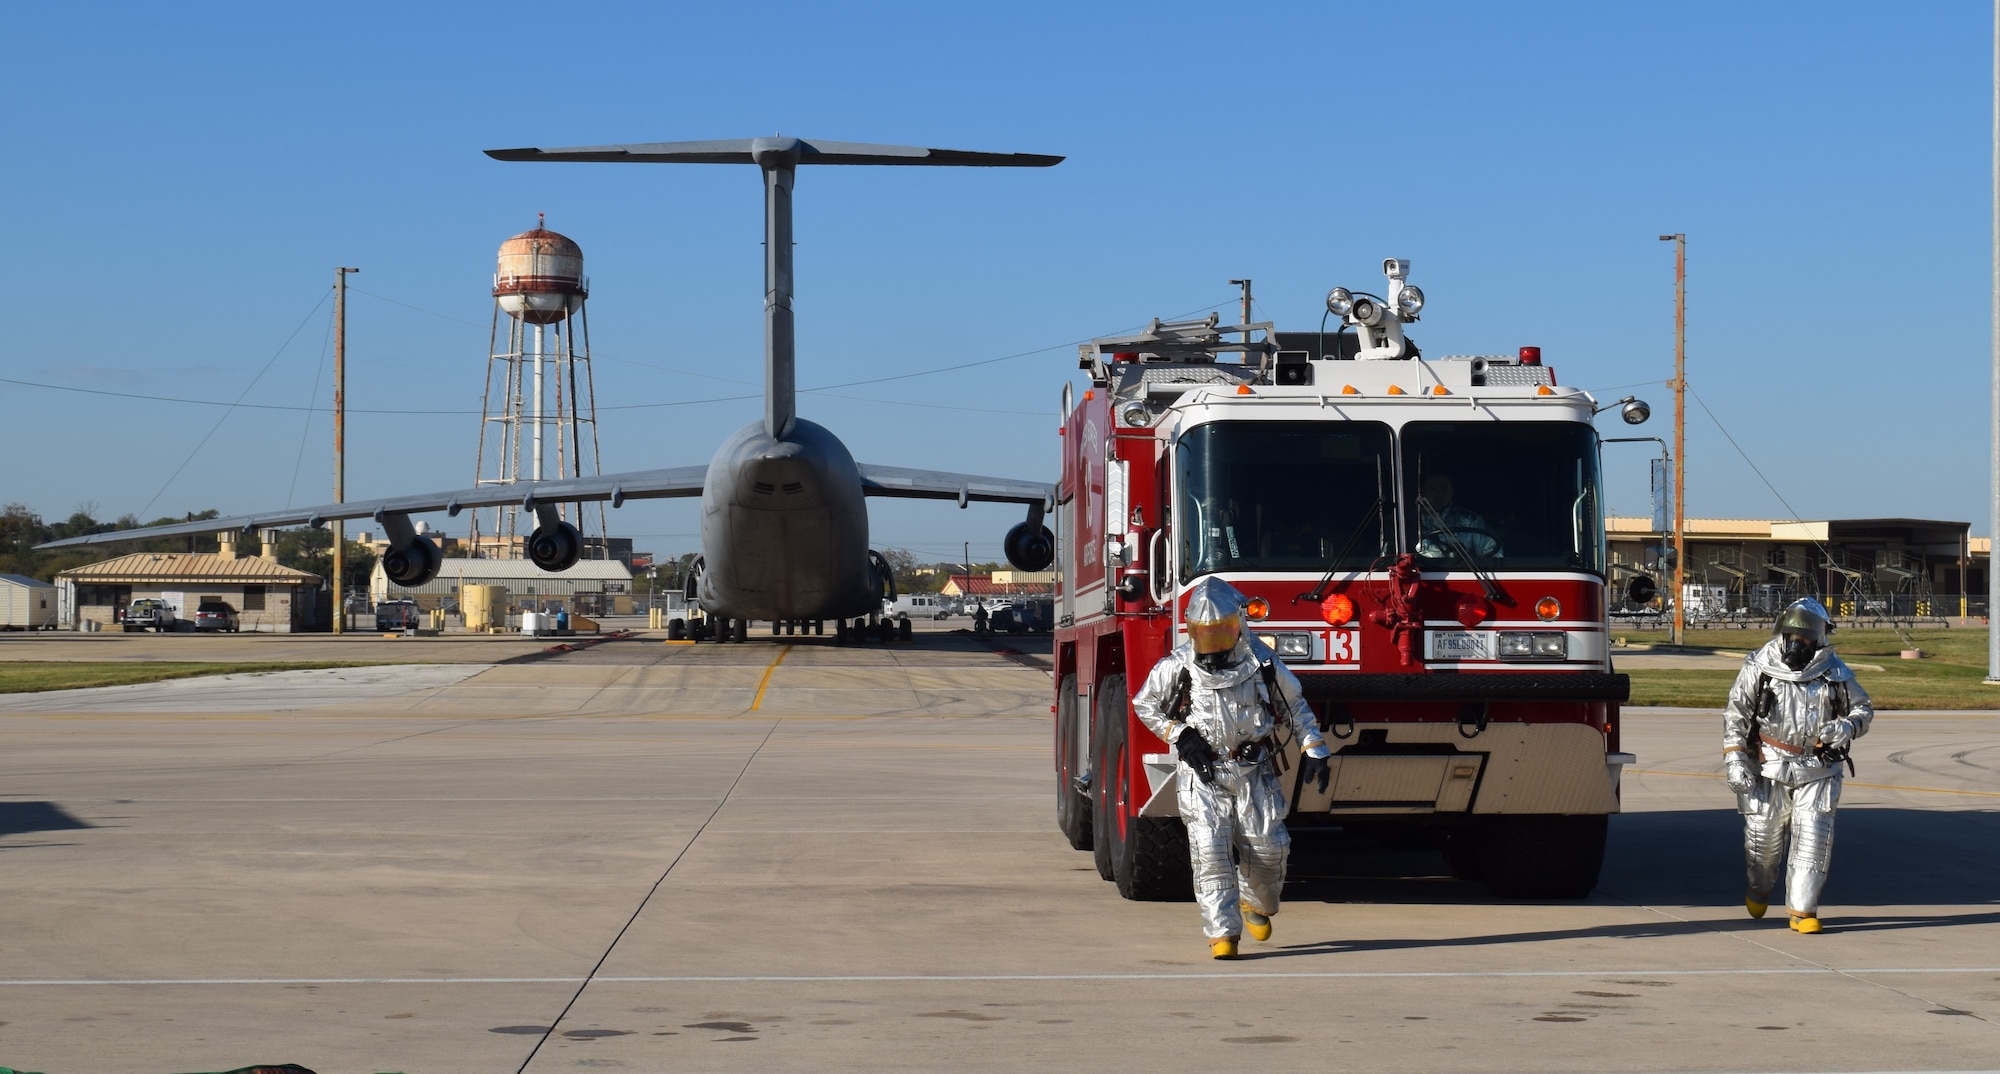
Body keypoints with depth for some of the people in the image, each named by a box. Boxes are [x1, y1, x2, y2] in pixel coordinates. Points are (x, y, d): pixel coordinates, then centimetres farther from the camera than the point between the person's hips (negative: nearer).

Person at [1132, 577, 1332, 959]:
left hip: (1255, 772, 1)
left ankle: (1256, 904, 27)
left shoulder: (1262, 662, 0)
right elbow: (1144, 704, 11)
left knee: (1267, 848, -3)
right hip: (1202, 775, -1)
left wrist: (1313, 751, 5)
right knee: (1210, 853, -11)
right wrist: (1178, 735, -3)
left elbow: (1295, 706, 12)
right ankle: (1223, 932, -7)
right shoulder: (1176, 668, -3)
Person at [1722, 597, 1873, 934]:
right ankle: (1759, 891, 37)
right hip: (1769, 769, 0)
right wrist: (1734, 758, -8)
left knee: (1813, 838, -8)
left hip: (1817, 771, 0)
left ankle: (1802, 909, -1)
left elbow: (1863, 708, 11)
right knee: (1763, 836, 8)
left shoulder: (1834, 673, 1)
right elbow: (1736, 715, 0)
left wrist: (1847, 727, -12)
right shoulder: (1758, 668, -3)